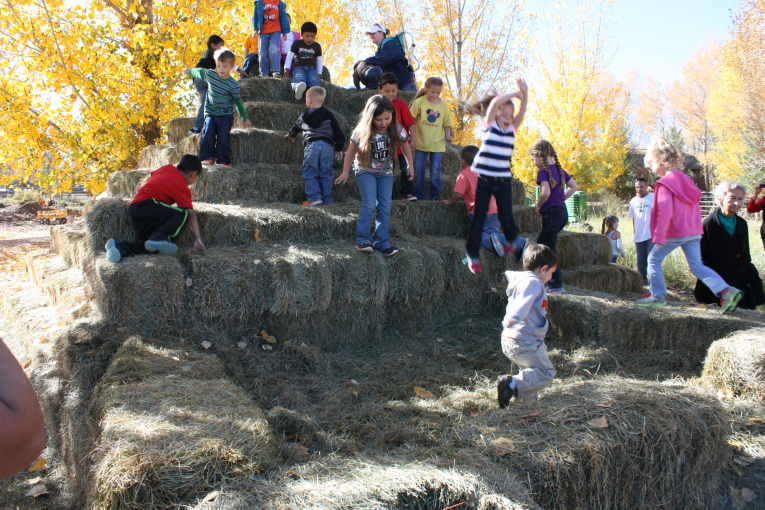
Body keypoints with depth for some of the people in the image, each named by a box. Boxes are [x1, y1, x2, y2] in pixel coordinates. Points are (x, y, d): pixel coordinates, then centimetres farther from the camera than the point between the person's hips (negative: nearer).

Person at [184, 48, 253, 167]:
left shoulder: (234, 85, -11)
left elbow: (238, 101, 2)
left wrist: (244, 118, 9)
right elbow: (199, 72, 20)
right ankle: (208, 158, -10)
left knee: (223, 135, -17)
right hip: (210, 113, 2)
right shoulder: (209, 74, -4)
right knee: (208, 131, -18)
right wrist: (189, 71, 38)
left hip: (226, 114, -2)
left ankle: (224, 160, -8)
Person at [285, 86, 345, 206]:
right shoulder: (328, 115, 13)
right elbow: (338, 132, 11)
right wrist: (339, 148, 18)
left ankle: (314, 197, -11)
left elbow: (296, 126, 32)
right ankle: (327, 199, 7)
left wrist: (291, 135, 53)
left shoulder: (305, 115, 13)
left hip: (311, 145, -2)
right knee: (325, 174, 7)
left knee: (310, 173, 1)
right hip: (327, 145, 2)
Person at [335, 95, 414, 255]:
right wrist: (345, 173, -2)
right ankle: (363, 240, -10)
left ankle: (382, 242, 5)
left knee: (385, 207, -2)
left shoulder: (397, 131, -14)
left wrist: (410, 165, 6)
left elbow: (405, 147, 6)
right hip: (365, 171, -3)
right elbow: (351, 151, -7)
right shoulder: (362, 132, -20)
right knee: (369, 204, -18)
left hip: (386, 172, 3)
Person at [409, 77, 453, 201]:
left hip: (437, 143, 1)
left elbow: (446, 123, 13)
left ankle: (436, 194, 12)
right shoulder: (419, 102, -5)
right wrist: (413, 137, -8)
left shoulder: (443, 104, 3)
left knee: (435, 170, 0)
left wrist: (448, 135, -2)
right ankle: (419, 195, 12)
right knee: (419, 169, 1)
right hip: (421, 143, -1)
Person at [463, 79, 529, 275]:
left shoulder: (512, 129, 9)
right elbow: (495, 102, -14)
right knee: (479, 217, 0)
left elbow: (522, 112, -4)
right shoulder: (489, 125, 0)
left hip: (503, 180, 3)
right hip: (484, 178, -3)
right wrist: (515, 94, -9)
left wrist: (525, 94, -17)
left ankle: (512, 240, 34)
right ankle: (472, 254, 11)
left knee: (506, 216, 2)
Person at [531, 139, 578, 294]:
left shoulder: (543, 171, -11)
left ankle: (557, 285, -1)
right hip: (563, 211, 9)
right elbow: (574, 187, 18)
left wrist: (538, 207, -8)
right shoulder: (559, 169, 12)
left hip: (551, 213, -9)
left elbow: (545, 192, -24)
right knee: (540, 243, 20)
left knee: (549, 250, -2)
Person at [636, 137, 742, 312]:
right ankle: (726, 291, -7)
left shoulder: (665, 183, -12)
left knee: (654, 260, 8)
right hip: (693, 232, 8)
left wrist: (658, 236, -21)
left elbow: (664, 211, -22)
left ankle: (658, 296, 10)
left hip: (674, 233, -8)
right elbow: (695, 208, 20)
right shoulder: (686, 180, 15)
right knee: (697, 266, 7)